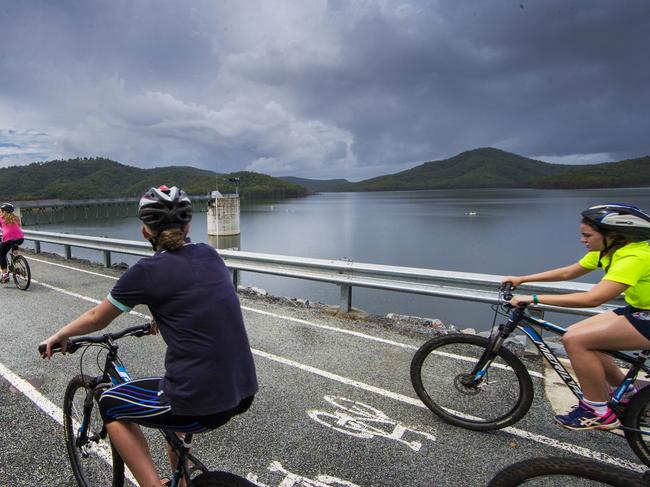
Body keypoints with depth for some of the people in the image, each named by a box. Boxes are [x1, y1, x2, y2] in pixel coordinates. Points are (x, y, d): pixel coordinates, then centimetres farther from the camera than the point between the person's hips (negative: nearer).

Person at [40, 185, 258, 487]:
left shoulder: (147, 272, -9)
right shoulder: (210, 255, 6)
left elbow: (97, 319, 8)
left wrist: (59, 335, 28)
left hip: (202, 404, -6)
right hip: (245, 393, 6)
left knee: (110, 405, 20)